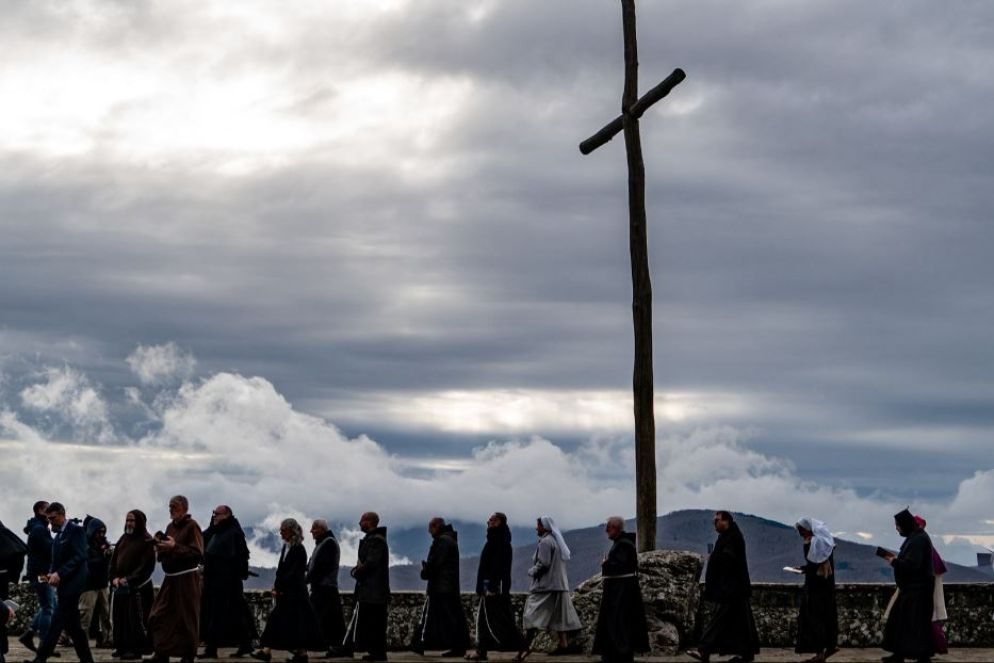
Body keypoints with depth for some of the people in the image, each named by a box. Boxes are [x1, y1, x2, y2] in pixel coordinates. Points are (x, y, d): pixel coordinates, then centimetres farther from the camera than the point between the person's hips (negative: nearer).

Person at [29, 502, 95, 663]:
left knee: (57, 622, -13)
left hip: (72, 583, -9)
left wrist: (59, 573, -21)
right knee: (72, 625, 9)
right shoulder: (59, 534, 18)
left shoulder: (76, 530, -8)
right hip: (63, 584, 9)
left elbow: (80, 557, -16)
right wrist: (51, 573, 2)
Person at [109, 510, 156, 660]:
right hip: (119, 585, 7)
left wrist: (129, 579, -16)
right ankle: (122, 647, 14)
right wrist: (114, 577, -2)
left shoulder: (146, 541, -4)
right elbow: (114, 560, 16)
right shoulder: (123, 539, 17)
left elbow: (147, 565, -12)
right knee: (119, 617, 6)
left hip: (138, 586, -7)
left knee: (135, 618, -7)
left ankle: (136, 649, -4)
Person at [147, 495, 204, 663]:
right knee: (159, 616, 5)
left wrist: (175, 547, -22)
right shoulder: (171, 526, 12)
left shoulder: (192, 526, -9)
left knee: (186, 618, -5)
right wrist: (160, 547, 0)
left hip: (187, 578, -7)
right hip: (170, 578, 7)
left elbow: (198, 553, -18)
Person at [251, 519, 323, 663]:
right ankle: (267, 651, 2)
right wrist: (277, 586, 1)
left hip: (294, 592, -8)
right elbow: (281, 569, 14)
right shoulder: (286, 547, 12)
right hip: (283, 591, 8)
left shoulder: (299, 549, -11)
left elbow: (294, 573, -15)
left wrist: (279, 587, -14)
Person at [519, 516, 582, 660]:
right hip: (559, 584, 10)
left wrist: (532, 572, -4)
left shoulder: (545, 542, -13)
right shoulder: (556, 540, 16)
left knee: (532, 615, -11)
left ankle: (527, 645, -20)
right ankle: (564, 644, 12)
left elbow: (543, 564, -20)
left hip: (545, 585, -10)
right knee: (559, 616, 11)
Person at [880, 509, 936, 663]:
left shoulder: (918, 540, -20)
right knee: (898, 619, 13)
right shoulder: (914, 537, 13)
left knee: (916, 623, -7)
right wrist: (896, 557, 10)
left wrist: (894, 562, -13)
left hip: (918, 589, -11)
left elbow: (911, 564, -27)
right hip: (911, 587, 11)